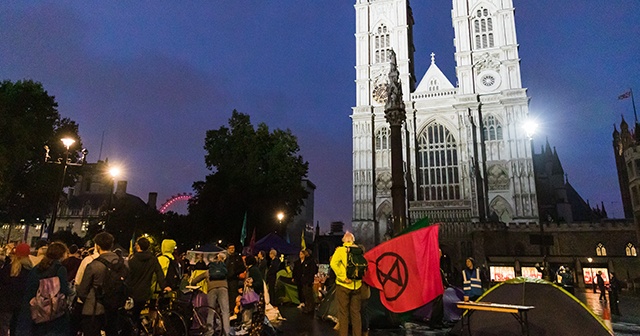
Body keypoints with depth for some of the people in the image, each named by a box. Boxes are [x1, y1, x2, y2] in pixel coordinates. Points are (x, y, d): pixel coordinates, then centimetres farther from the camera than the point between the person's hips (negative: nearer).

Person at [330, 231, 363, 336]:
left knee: (343, 313, 6)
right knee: (356, 313, 13)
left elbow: (333, 264, -19)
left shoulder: (340, 250, -6)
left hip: (343, 285, -3)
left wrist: (343, 277, -15)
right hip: (356, 285, 3)